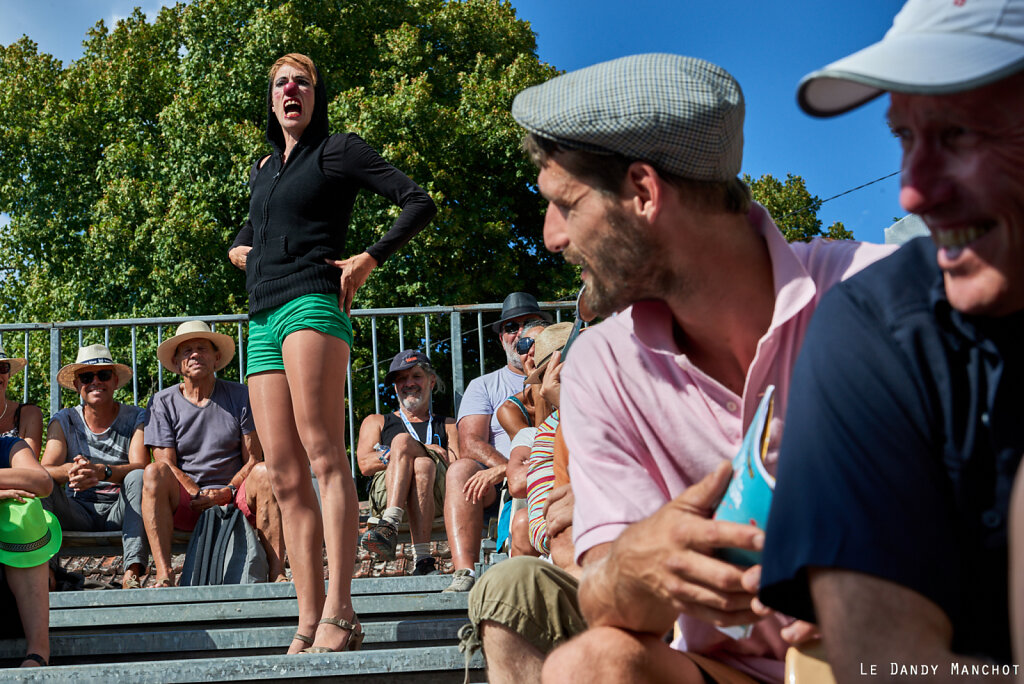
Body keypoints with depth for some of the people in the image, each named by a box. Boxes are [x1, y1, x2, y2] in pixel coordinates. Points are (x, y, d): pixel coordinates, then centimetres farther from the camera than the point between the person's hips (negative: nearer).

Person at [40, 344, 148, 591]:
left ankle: (133, 570, -42)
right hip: (79, 512, 2)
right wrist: (70, 470, -34)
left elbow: (140, 467, -16)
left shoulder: (135, 418, -1)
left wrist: (101, 472, -38)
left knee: (138, 478, -31)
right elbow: (45, 470, -9)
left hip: (121, 512, -1)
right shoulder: (64, 421, 5)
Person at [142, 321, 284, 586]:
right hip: (185, 505, 0)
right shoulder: (163, 402, 6)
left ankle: (277, 572, -32)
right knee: (155, 473, -29)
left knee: (263, 472, -29)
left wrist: (227, 493, -14)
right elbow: (167, 464, -2)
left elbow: (252, 460, 4)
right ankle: (164, 574, -37)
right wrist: (201, 497, -17)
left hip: (235, 502, 0)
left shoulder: (240, 396, 7)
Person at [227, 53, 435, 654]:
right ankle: (310, 621, -2)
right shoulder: (263, 169, 26)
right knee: (286, 477, -1)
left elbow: (419, 204, 0)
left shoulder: (337, 150, 7)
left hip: (311, 304, -7)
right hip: (264, 322, 7)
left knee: (324, 455, -19)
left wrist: (368, 260, -6)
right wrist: (239, 251, 21)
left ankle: (340, 614, -25)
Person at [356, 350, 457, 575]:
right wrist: (423, 450, -4)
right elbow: (365, 464, 10)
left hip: (437, 492, 0)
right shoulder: (376, 422, 31)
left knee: (423, 465, -35)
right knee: (402, 440, -30)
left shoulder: (448, 426, 31)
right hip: (386, 491, 1)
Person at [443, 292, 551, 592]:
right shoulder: (483, 386, 22)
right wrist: (508, 467, -18)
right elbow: (470, 443, 4)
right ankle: (464, 573, -42)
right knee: (461, 469, -30)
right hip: (497, 488, 2)